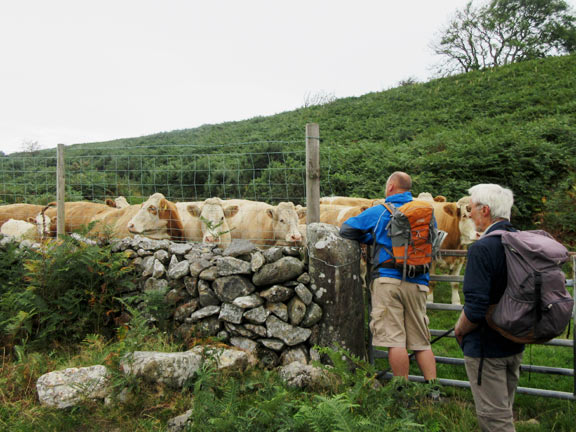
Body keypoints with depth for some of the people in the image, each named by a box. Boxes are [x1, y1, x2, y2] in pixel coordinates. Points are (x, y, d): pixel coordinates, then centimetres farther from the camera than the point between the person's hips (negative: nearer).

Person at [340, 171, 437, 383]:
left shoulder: (378, 212, 3)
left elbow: (346, 229, 10)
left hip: (388, 280, -5)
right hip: (418, 284, 5)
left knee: (395, 340, -1)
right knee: (421, 343, 11)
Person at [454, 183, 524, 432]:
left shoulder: (483, 248, -23)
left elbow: (475, 309, -27)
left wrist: (460, 330, -7)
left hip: (486, 347, -8)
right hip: (515, 344, 9)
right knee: (504, 410, 24)